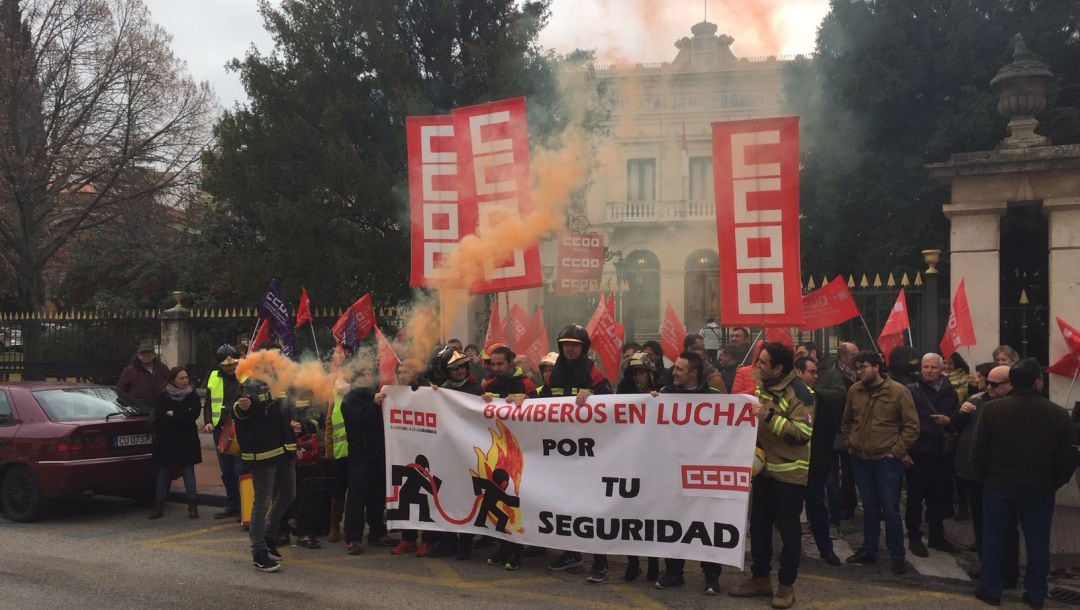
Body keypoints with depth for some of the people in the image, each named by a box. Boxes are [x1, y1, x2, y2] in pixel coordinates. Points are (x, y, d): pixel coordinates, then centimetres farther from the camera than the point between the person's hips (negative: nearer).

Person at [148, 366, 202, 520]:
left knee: (188, 472, 2)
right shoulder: (163, 397, 1)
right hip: (166, 442, 0)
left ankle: (192, 505, 7)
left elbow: (193, 415, -11)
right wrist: (182, 417, -15)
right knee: (163, 472, 5)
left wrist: (172, 414, -9)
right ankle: (159, 505, 12)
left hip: (187, 442, 0)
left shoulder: (192, 396, 3)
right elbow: (159, 417, -12)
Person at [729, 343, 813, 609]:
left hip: (790, 473, -8)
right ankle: (760, 579, 25)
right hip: (764, 469, 8)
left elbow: (803, 433, -26)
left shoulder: (798, 393, -17)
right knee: (758, 524, 12)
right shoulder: (762, 387, 8)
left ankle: (786, 585, 13)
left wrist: (770, 416, -30)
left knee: (788, 529, 2)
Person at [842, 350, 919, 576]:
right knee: (869, 507, 15)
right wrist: (848, 441, 10)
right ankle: (869, 550, 26)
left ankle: (897, 556, 12)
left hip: (886, 459, -4)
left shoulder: (898, 391, -10)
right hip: (860, 458, 4)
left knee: (890, 509, -1)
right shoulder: (854, 391, 3)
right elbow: (846, 420, 18)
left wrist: (897, 451, -8)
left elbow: (911, 425, -7)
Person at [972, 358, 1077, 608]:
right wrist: (1053, 483, 10)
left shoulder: (992, 409, -11)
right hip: (1040, 489, 1)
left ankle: (990, 590, 18)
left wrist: (983, 477, 8)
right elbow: (1068, 456, -4)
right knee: (1037, 542, 13)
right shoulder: (1057, 414, -9)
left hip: (998, 485, 0)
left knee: (992, 538, 11)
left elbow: (979, 451, -7)